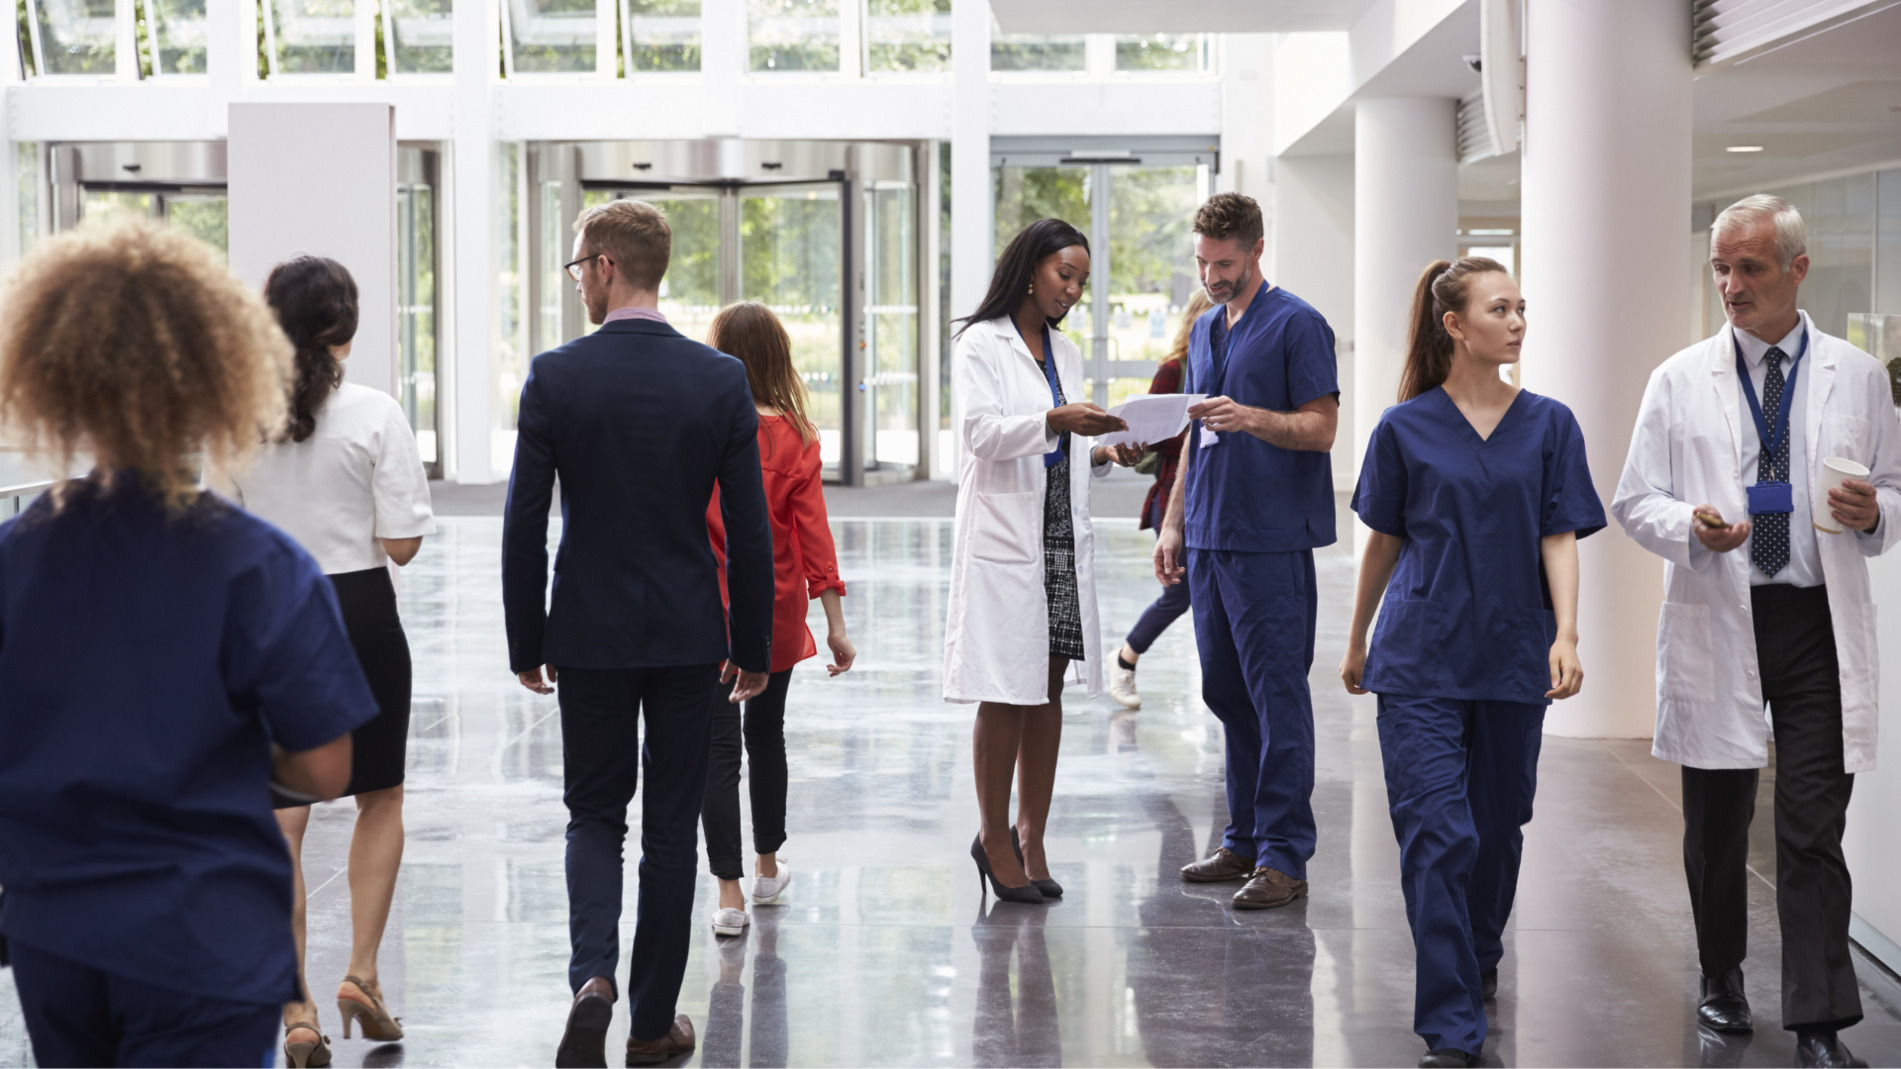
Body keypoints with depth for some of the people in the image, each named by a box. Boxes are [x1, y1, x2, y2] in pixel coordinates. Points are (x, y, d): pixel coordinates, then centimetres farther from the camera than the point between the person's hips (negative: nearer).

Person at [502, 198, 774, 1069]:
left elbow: (524, 524, -6)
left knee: (594, 814, 13)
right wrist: (753, 647, 6)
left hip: (590, 635, -1)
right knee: (672, 824, 10)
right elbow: (749, 530, -3)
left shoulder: (554, 376, -9)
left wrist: (526, 642, 5)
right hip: (689, 635, 1)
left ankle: (594, 975, -10)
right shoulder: (721, 379, -5)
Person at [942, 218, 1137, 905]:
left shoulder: (1066, 352, 17)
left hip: (1062, 536, 6)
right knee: (1007, 694, -4)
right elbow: (982, 431, -15)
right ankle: (995, 838, 6)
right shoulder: (983, 343, -3)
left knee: (1049, 691, 6)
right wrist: (1056, 421, -27)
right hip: (1003, 535, -6)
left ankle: (1030, 836, 13)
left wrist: (1104, 453, 1)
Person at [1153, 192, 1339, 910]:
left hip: (1272, 540, -8)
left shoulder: (1297, 325, -5)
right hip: (1210, 537, 8)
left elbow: (1321, 427, -10)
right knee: (1225, 691, 10)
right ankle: (1245, 838, 19)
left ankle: (1284, 856, -4)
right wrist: (1174, 522, 18)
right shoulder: (1205, 331, 18)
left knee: (1277, 693, -6)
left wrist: (1250, 417, -25)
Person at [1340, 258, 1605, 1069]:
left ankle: (1478, 956, 42)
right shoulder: (1406, 428, 0)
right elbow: (1384, 539, 9)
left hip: (1512, 659, 2)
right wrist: (1357, 640, 16)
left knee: (1498, 824, 14)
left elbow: (1559, 538, 0)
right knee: (1436, 834, -10)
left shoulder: (1548, 425, 4)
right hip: (1421, 660, -2)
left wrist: (1566, 634, -13)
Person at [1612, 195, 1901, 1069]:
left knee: (1814, 832, -6)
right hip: (1715, 624, 1)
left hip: (1818, 624, -1)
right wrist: (1693, 528, -15)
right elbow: (1635, 501, 6)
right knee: (1717, 823, 11)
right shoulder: (1680, 382, 5)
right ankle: (1721, 980, 30)